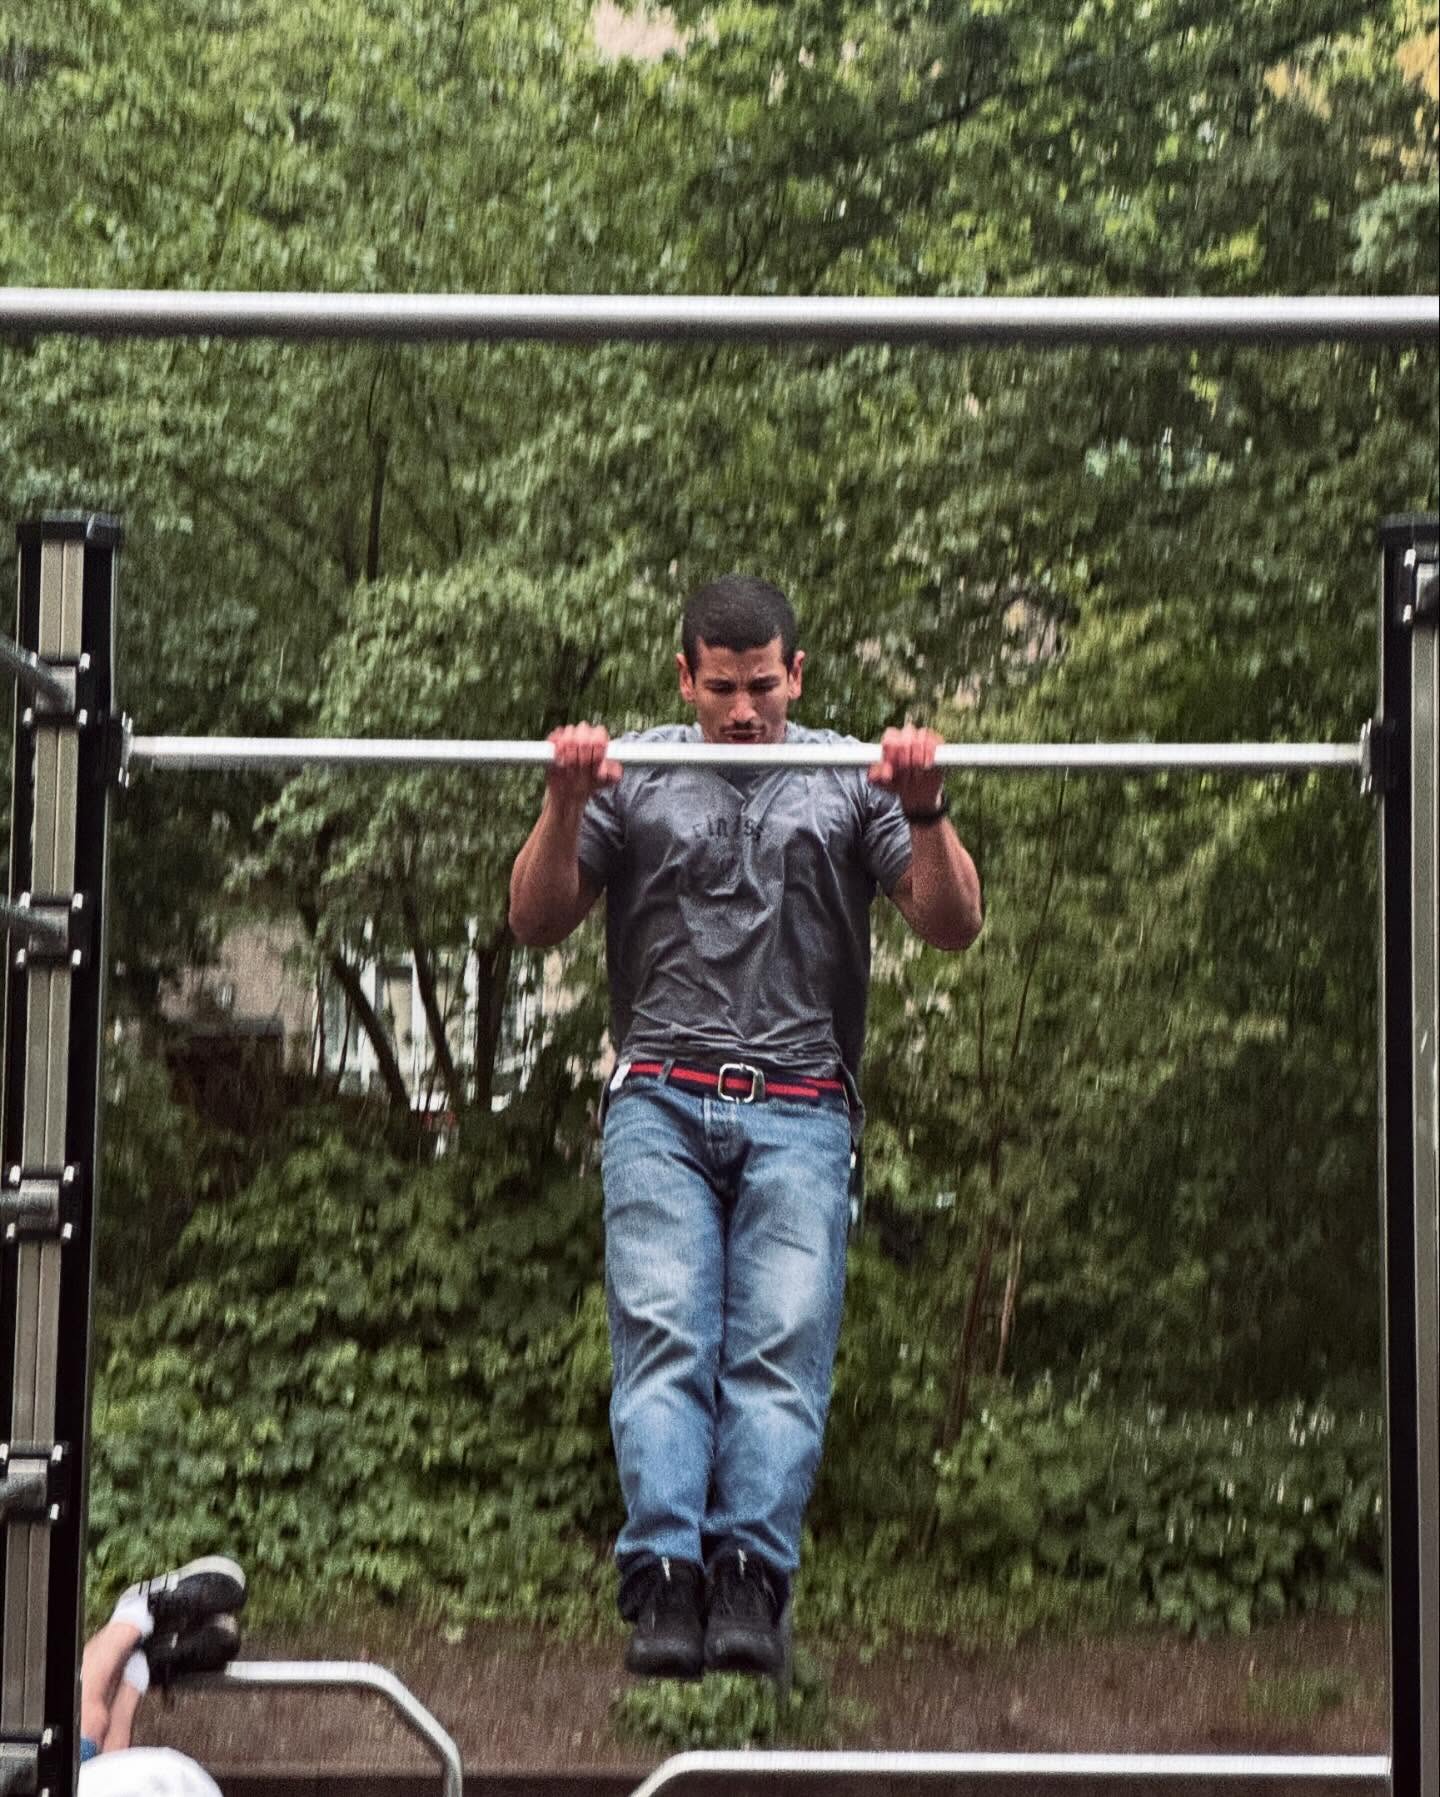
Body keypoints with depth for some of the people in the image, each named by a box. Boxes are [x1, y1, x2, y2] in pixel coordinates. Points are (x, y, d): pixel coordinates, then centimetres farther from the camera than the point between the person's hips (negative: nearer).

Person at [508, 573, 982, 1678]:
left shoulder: (851, 780, 13)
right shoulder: (635, 776, 14)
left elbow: (955, 927, 6)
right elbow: (536, 925, 9)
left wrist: (924, 810, -10)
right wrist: (565, 802, -7)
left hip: (800, 1109, 0)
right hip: (662, 1102, 0)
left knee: (784, 1347, -13)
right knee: (664, 1339, -13)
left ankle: (752, 1579, -17)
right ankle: (664, 1579, -20)